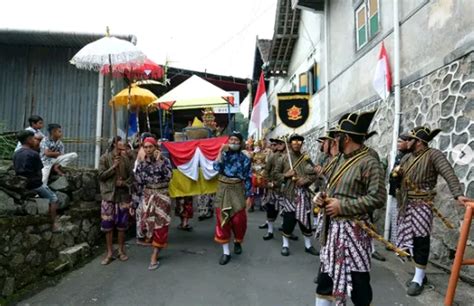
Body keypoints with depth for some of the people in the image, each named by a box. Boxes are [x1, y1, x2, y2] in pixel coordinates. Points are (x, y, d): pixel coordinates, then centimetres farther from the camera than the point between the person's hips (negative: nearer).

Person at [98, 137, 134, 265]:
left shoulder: (126, 159, 3)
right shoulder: (105, 158, -2)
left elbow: (131, 176, 7)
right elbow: (101, 176, -8)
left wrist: (124, 183, -11)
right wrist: (113, 167, -16)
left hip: (123, 196, 2)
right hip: (108, 195, -1)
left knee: (122, 224, 8)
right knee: (108, 225, 3)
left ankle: (121, 250, 23)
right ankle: (109, 252, 17)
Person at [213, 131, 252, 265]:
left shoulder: (245, 158, -1)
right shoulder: (223, 154, 4)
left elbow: (248, 178, -1)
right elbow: (216, 167, -13)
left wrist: (248, 196, -4)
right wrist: (221, 152, -16)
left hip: (237, 190, -1)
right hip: (223, 190, 1)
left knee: (239, 220, 1)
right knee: (223, 219, 0)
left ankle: (237, 242, 33)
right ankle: (226, 252, 9)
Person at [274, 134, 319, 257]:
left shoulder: (306, 158, 6)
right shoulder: (284, 158, 1)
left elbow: (314, 174, 7)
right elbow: (276, 174, 4)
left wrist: (306, 180, -11)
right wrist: (286, 175, -13)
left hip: (303, 192, 2)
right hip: (289, 193, -2)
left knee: (305, 218, 8)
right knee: (288, 219, 0)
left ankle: (308, 245, 23)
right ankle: (285, 245, 17)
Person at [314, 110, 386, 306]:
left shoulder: (369, 163, -15)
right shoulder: (341, 160, 12)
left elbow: (377, 198, -21)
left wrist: (342, 206, -21)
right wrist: (323, 197, 1)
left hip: (353, 230, -9)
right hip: (332, 227, 9)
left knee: (357, 279, 6)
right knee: (326, 273, 19)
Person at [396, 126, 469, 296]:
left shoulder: (433, 155, -10)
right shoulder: (406, 157, 11)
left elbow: (449, 174, -21)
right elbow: (397, 175, 22)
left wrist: (458, 194, -35)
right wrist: (396, 174, -2)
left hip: (422, 204, -7)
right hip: (406, 204, 7)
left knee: (421, 240, -3)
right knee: (411, 238, 12)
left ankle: (418, 279, 8)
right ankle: (420, 274, 27)